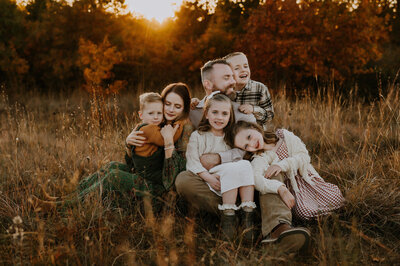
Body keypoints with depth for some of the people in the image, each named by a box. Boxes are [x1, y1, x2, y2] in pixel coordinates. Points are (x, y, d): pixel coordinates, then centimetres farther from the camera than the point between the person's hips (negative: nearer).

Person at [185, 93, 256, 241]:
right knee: (232, 168, -31)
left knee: (245, 164, -24)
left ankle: (247, 216, -29)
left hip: (231, 181, 5)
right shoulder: (197, 136, 3)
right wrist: (209, 177, -20)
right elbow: (192, 162, -6)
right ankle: (228, 218, -29)